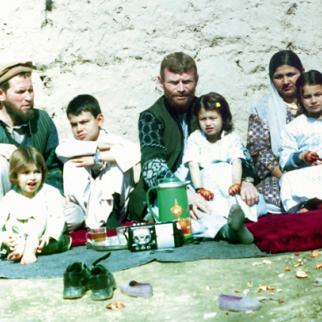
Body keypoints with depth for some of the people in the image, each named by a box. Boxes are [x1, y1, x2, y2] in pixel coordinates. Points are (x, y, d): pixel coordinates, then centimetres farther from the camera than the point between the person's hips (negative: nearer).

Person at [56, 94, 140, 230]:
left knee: (117, 161, -25)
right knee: (71, 163, -16)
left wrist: (97, 158, -29)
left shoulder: (112, 140, -10)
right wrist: (96, 147, -27)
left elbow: (135, 153, -32)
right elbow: (61, 150, -24)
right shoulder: (77, 145, 0)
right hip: (84, 203, 3)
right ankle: (75, 212, -17)